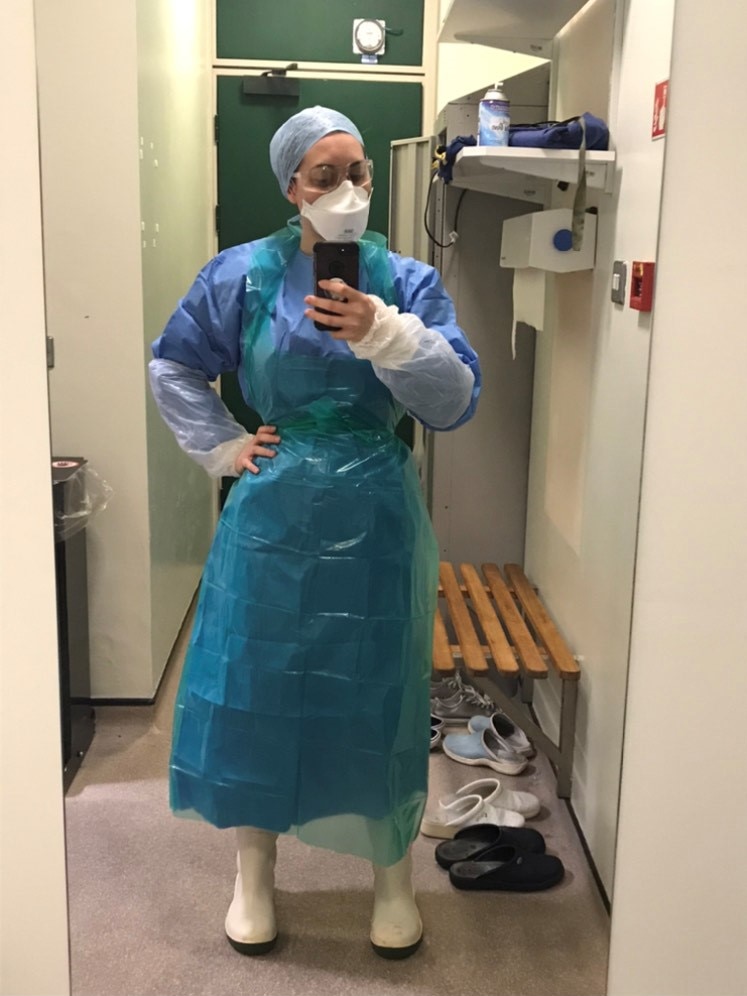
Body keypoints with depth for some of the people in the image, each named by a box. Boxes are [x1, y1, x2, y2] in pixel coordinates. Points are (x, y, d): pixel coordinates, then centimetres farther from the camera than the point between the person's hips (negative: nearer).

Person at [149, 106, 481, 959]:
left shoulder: (406, 280, -2)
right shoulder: (244, 274, -1)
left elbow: (456, 400, -12)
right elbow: (172, 367, 11)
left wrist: (386, 335, -26)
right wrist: (222, 447, 2)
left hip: (375, 521, 0)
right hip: (273, 517, 1)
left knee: (377, 696, 8)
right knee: (256, 688, 8)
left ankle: (392, 877, 30)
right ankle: (253, 875, 30)